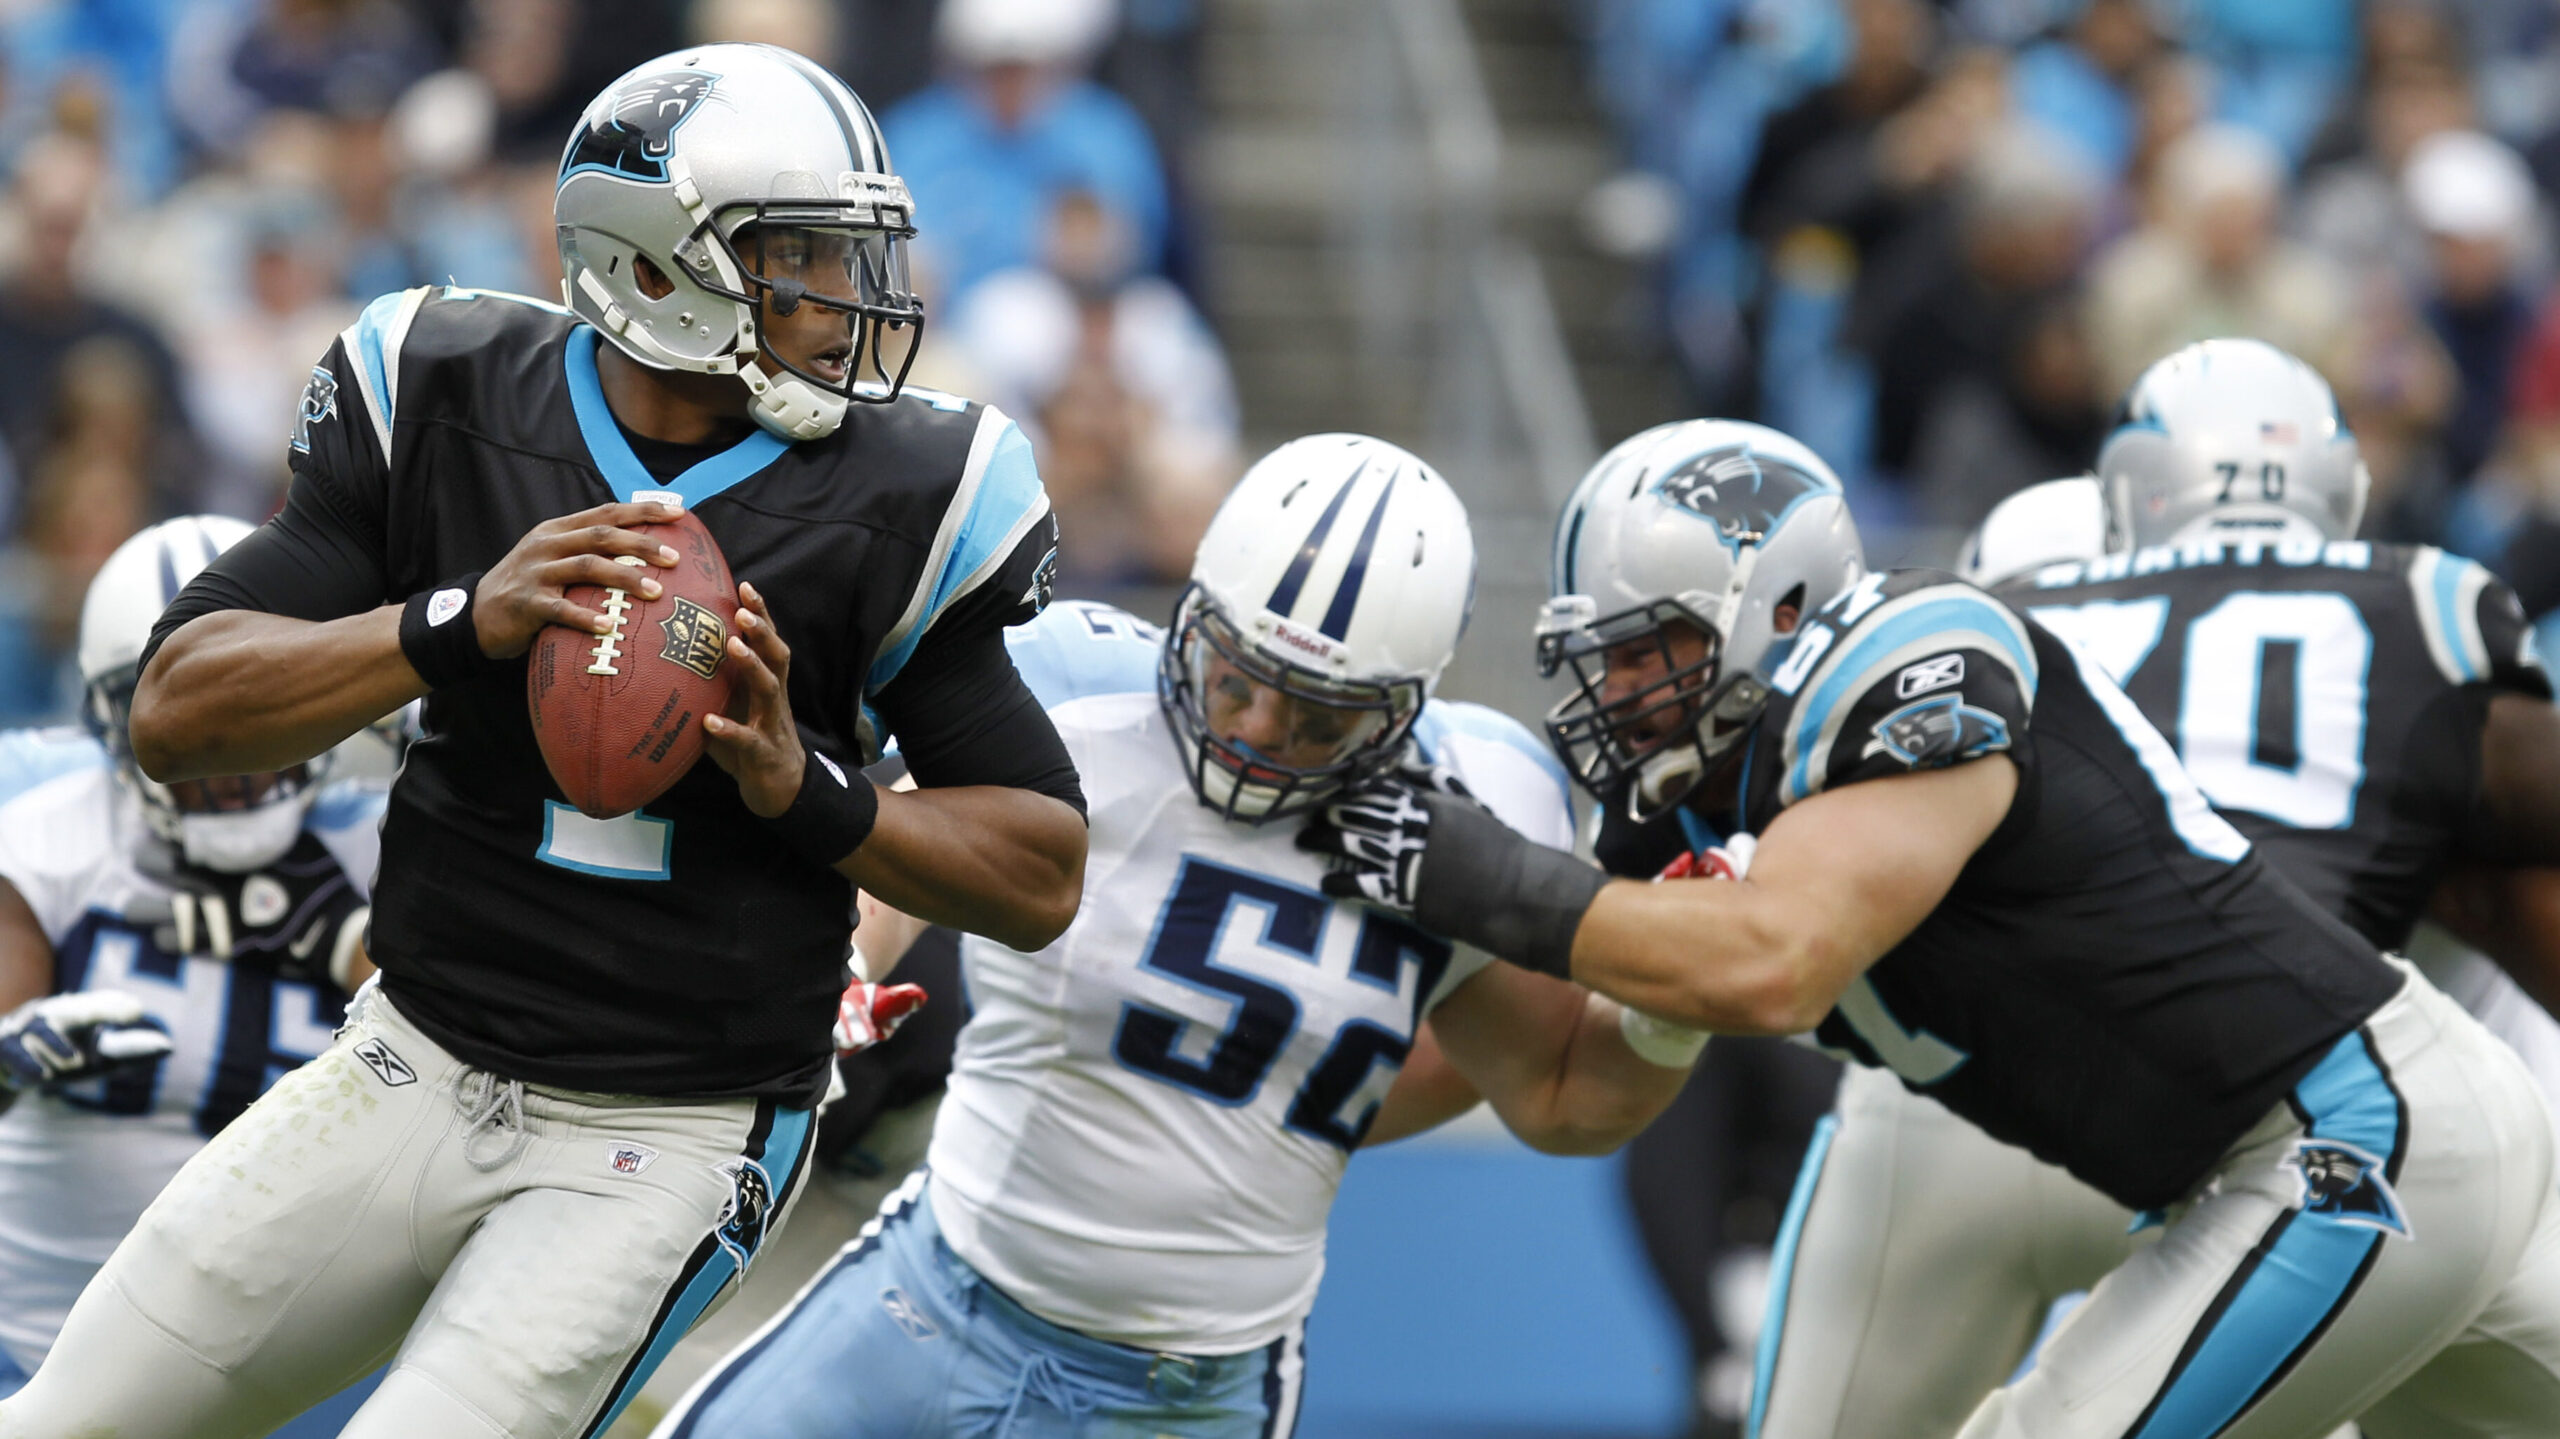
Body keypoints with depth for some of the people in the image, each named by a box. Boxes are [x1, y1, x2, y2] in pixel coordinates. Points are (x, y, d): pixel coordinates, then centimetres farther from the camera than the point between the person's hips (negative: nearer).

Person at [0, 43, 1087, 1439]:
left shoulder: (886, 507, -8)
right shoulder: (445, 409, -4)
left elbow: (1045, 876, -2)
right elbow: (175, 717, -9)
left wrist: (804, 788, -19)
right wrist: (461, 625, -23)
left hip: (668, 1147, -3)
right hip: (418, 1070, 3)